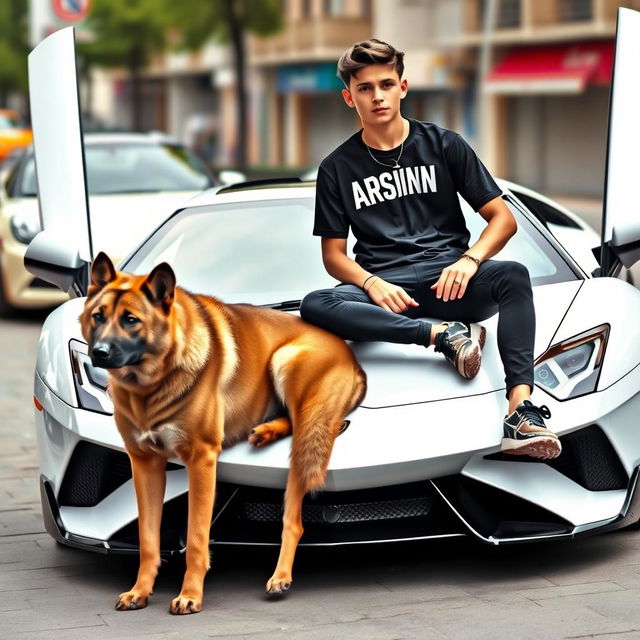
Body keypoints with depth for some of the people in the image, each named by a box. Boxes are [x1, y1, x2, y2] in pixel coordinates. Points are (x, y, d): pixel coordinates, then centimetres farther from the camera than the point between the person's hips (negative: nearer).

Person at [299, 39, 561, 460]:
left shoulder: (443, 144, 8)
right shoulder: (338, 167, 10)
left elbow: (503, 218, 5)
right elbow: (333, 253, 9)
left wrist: (469, 260, -16)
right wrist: (371, 283, -14)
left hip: (449, 276, 0)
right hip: (384, 287, 1)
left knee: (514, 276, -33)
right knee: (314, 306, -31)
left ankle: (522, 409, -48)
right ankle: (445, 334, -34)